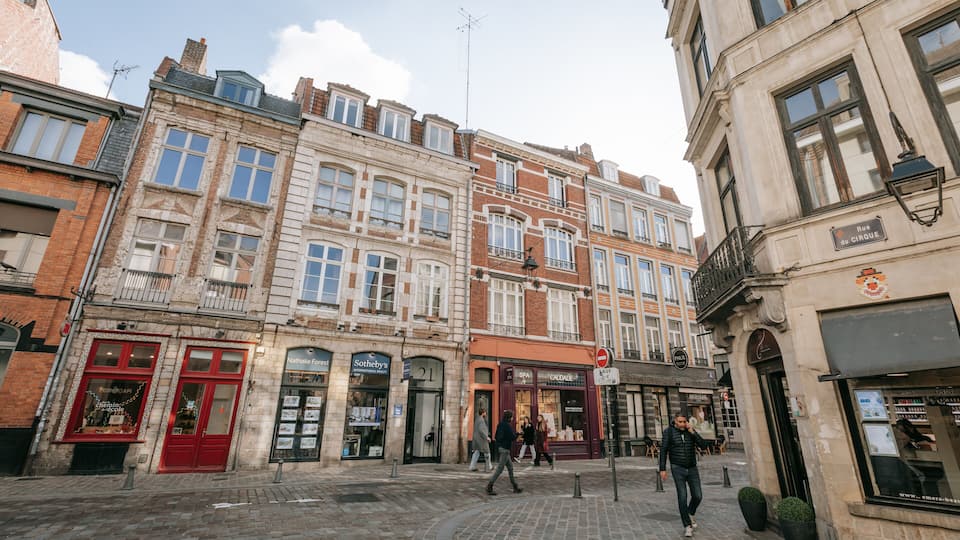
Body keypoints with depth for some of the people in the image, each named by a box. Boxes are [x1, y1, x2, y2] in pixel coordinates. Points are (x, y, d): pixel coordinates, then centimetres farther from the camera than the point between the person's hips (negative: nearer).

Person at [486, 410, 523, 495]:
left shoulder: (500, 425, 9)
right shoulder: (507, 425, -16)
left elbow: (495, 437, 14)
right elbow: (513, 437, -16)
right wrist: (517, 434, 3)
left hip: (500, 448, 9)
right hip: (505, 449, -9)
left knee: (510, 467, 15)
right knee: (499, 469, -5)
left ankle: (515, 487, 23)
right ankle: (489, 487, -3)